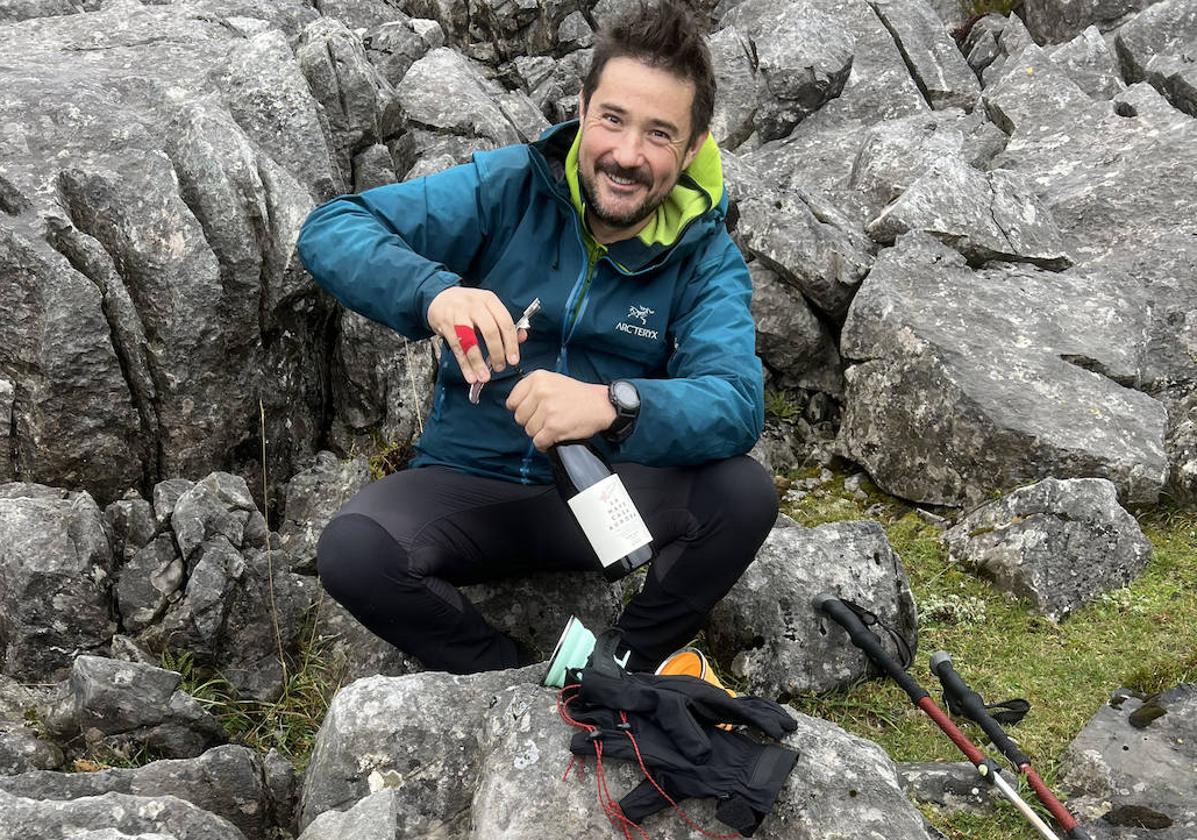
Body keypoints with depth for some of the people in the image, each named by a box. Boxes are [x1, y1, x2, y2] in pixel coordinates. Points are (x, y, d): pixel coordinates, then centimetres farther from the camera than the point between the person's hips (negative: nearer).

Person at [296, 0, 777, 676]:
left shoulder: (707, 258, -7)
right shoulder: (508, 187, -8)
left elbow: (737, 405, -23)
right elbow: (330, 230, -13)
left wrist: (614, 405, -44)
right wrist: (433, 291, -34)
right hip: (471, 483, 0)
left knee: (745, 493, -27)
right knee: (354, 550, -30)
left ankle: (620, 675, -1)